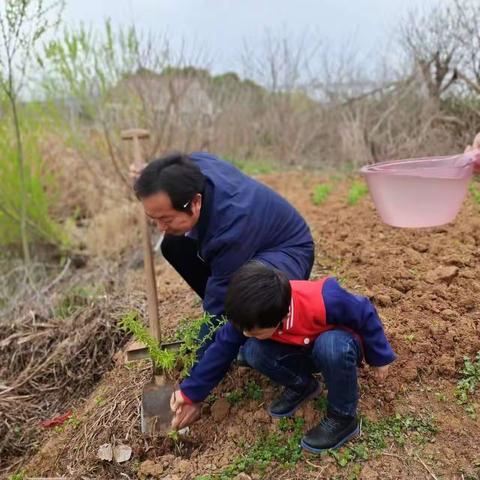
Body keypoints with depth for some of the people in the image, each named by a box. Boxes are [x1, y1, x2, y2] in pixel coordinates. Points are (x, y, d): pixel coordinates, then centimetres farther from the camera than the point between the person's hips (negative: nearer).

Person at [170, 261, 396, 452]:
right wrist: (191, 393, -9)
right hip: (303, 351, 4)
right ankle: (301, 386, 4)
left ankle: (343, 418, -14)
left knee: (331, 346, -40)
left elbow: (365, 314, -22)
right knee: (253, 352, -23)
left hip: (338, 344, -3)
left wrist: (379, 358, -7)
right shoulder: (250, 315, -26)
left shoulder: (324, 301, -40)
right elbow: (222, 349, -14)